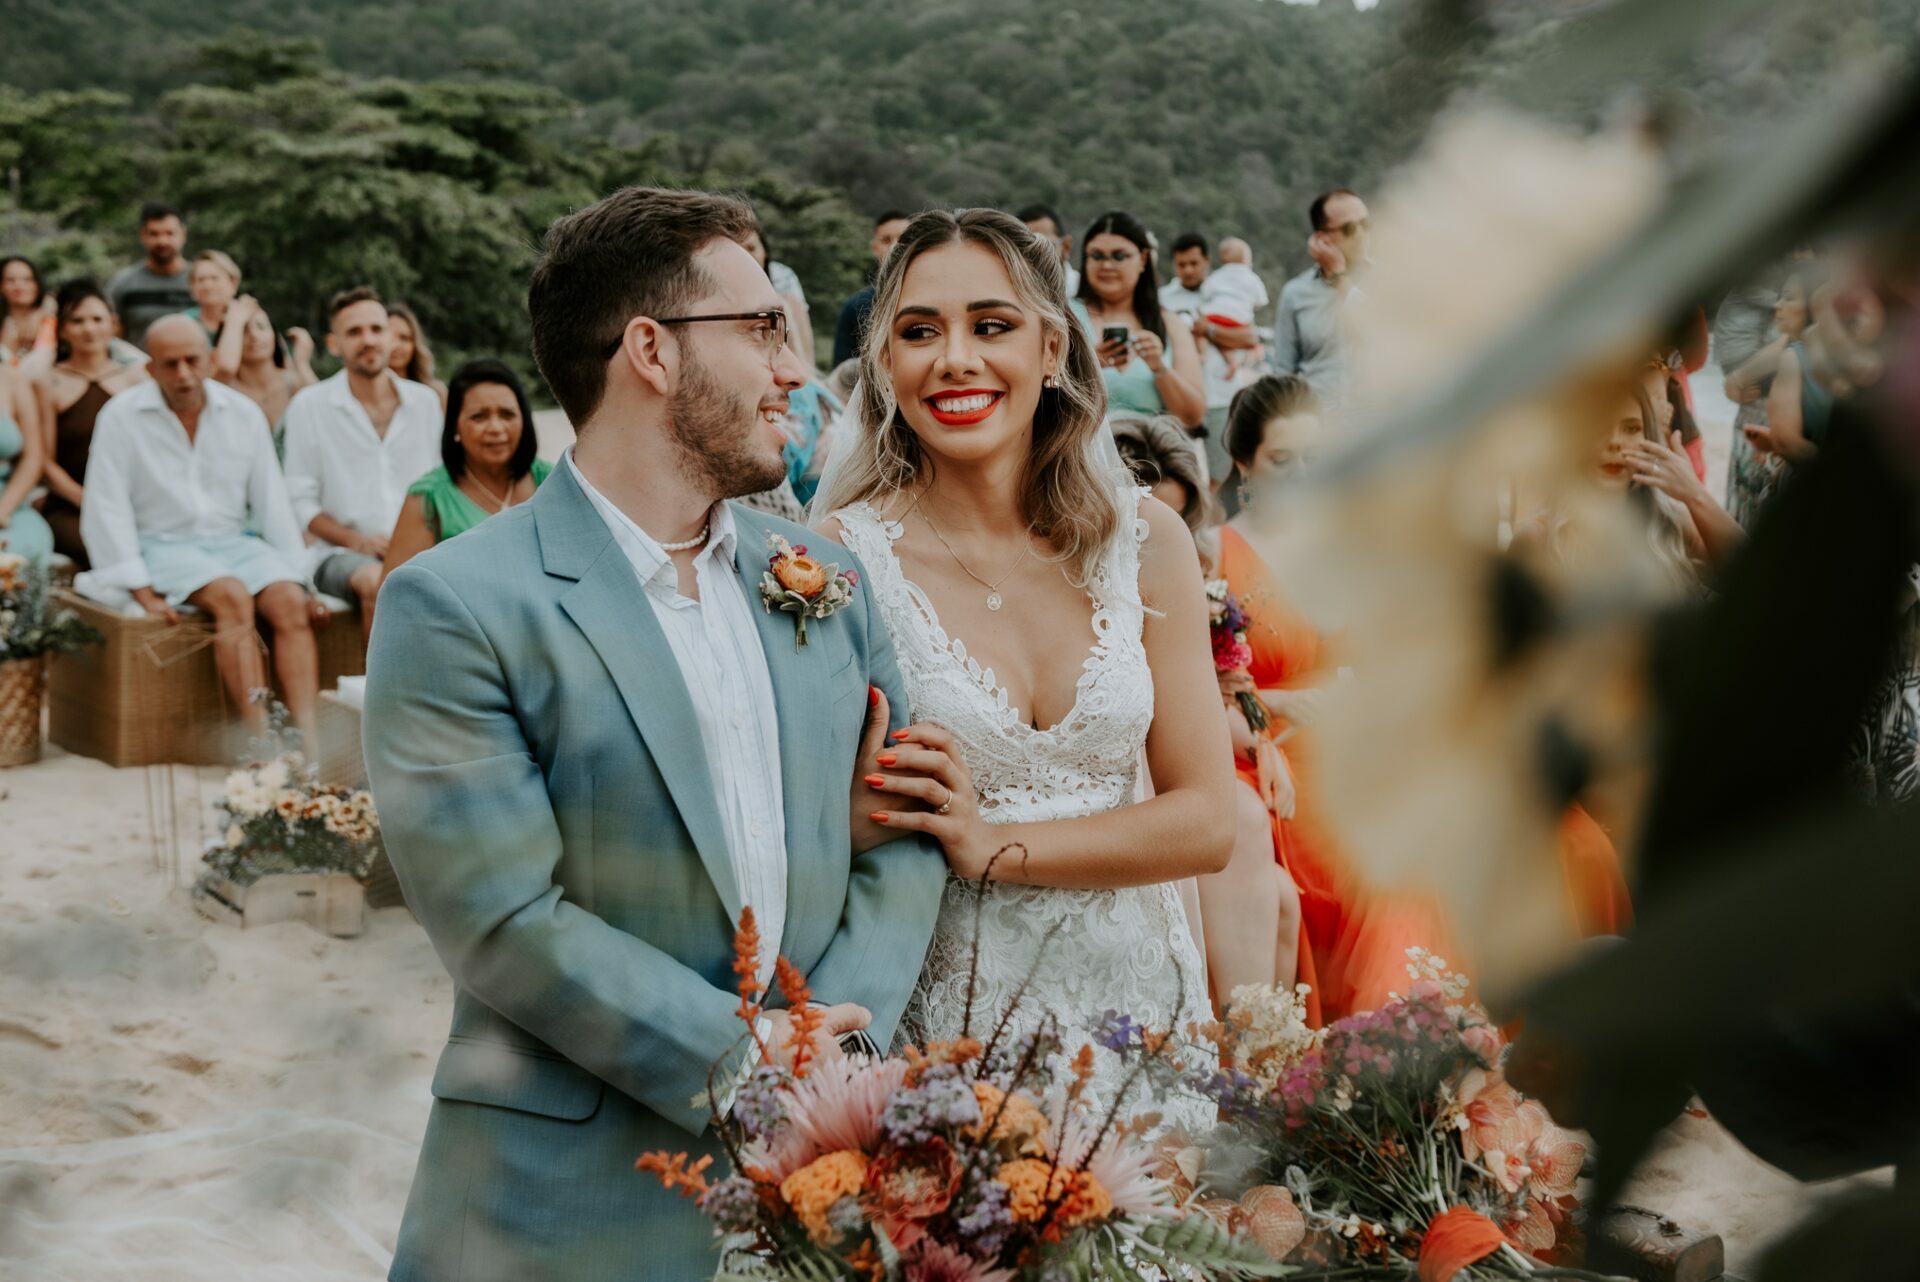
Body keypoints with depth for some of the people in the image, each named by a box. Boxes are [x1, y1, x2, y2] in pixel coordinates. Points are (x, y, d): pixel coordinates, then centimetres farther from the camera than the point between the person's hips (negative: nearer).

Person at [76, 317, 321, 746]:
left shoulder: (243, 413, 8)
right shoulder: (121, 417, -2)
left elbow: (272, 502, 10)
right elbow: (107, 511, -5)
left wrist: (299, 579, 3)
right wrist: (143, 592, -14)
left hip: (233, 541, 4)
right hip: (164, 545, -4)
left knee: (289, 601, -26)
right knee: (232, 595, -33)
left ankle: (308, 739, -37)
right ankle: (264, 739, -40)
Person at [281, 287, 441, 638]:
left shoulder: (425, 401, 15)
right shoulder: (310, 405, 5)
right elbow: (300, 501, 1)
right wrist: (357, 541, -13)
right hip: (341, 555, -2)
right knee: (376, 582, -38)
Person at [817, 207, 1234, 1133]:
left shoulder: (1143, 540, 0)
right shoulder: (841, 556, -8)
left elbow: (1209, 821, -4)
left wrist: (996, 846, -15)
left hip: (1129, 990, 3)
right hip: (948, 1013, -2)